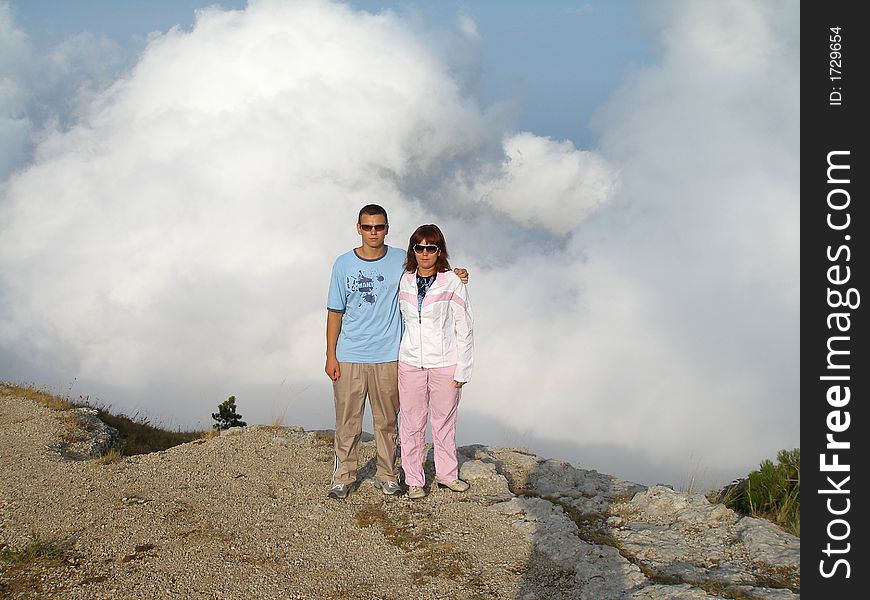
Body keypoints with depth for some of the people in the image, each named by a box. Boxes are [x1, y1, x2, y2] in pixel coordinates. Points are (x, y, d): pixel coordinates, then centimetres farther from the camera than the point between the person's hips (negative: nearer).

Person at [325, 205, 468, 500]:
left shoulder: (402, 261, 2)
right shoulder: (344, 264, 1)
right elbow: (335, 313, 5)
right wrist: (331, 356, 2)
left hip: (388, 357, 1)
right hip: (349, 357, 0)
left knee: (387, 421, 9)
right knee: (347, 421, 3)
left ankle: (387, 474, 22)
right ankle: (343, 476, 15)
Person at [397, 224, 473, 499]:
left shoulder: (452, 282, -7)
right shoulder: (405, 282, 3)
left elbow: (464, 328, -5)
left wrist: (462, 370, -6)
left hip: (444, 363, -2)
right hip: (410, 363, 2)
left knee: (444, 421, 10)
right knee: (411, 423, 6)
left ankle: (446, 473, 28)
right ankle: (414, 479, 18)